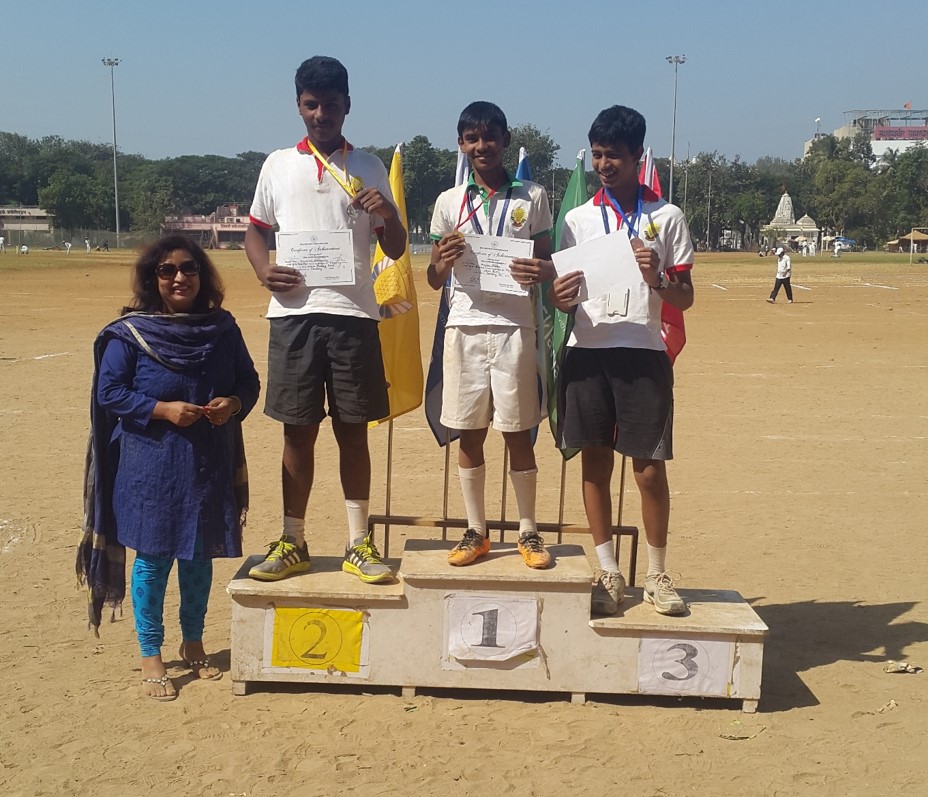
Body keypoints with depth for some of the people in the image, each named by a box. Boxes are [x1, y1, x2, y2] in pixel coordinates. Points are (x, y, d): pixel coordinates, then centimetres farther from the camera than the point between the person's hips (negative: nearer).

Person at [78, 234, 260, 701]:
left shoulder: (222, 328, 3)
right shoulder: (129, 334, -7)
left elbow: (248, 381, 10)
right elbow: (109, 392, -7)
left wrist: (232, 404, -12)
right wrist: (163, 409, -19)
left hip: (209, 465, 4)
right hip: (151, 465, -3)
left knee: (200, 555, 13)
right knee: (152, 557, 2)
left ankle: (193, 644, 32)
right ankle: (151, 659, 16)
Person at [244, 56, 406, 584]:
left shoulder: (369, 168, 9)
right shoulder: (278, 165, 11)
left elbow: (395, 250, 10)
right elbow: (256, 230, 17)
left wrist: (387, 215, -12)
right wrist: (264, 270, -4)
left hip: (354, 315, -1)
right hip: (293, 313, 1)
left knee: (352, 432, 5)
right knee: (298, 432, 5)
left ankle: (359, 544, 14)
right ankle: (294, 544, 15)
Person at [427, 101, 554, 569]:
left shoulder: (531, 197, 5)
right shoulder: (450, 202, 8)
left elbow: (547, 261, 9)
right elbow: (434, 281, 11)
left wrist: (543, 272, -15)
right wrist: (444, 261, -13)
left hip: (513, 326, -1)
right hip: (465, 326, 2)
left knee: (517, 432, 3)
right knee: (469, 433, 6)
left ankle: (528, 532, 15)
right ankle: (476, 532, 17)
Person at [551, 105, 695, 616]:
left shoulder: (667, 217, 6)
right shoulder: (578, 219, 11)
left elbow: (685, 300, 5)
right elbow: (565, 299, 12)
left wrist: (657, 280, -16)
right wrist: (560, 297, -12)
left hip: (644, 354, -2)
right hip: (587, 352, 2)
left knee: (650, 470, 0)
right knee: (595, 464, 5)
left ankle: (656, 575, 15)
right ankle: (608, 572, 16)